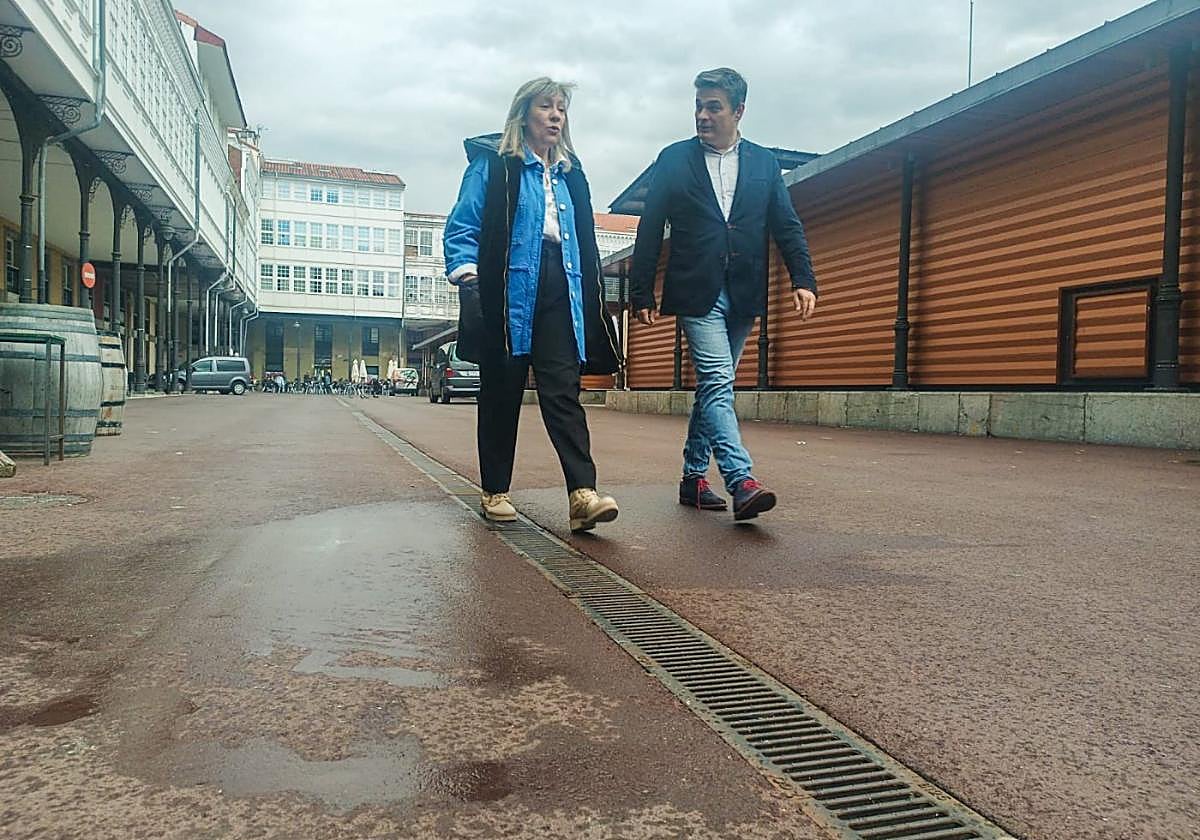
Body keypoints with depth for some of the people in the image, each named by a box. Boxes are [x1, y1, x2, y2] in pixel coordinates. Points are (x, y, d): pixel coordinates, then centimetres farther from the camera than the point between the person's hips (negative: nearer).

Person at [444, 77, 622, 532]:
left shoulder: (570, 174, 21)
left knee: (563, 391, -8)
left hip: (559, 295, 4)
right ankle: (494, 492, 15)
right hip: (507, 295, -3)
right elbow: (462, 226, -1)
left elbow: (584, 240, 22)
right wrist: (466, 273, -17)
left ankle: (582, 493, -17)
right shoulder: (492, 163, 5)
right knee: (502, 394, 3)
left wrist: (590, 301, 16)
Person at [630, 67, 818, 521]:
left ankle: (694, 477, 21)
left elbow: (787, 226, 8)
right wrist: (642, 293, -2)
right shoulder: (674, 160, 5)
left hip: (743, 295, 4)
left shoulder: (764, 162, 12)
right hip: (697, 293, -3)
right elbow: (650, 231, 3)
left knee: (712, 385, 10)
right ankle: (742, 482, -22)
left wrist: (803, 279, -5)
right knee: (718, 383, -15)